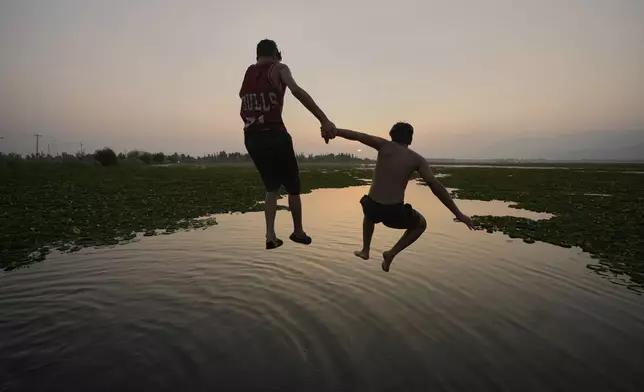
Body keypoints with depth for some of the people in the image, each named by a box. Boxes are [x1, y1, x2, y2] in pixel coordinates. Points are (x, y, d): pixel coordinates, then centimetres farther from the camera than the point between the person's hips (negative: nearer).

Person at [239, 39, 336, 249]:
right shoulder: (278, 68, 0)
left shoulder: (248, 73, 16)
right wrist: (324, 120, -26)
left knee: (272, 187, 18)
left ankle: (270, 235, 6)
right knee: (293, 186, 13)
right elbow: (297, 91, -20)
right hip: (274, 135, -5)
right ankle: (298, 231, 25)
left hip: (251, 138, 5)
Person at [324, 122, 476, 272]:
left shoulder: (384, 145, 6)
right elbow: (436, 186, -4)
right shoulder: (417, 159, 4)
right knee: (421, 224, 29)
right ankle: (392, 253, 15)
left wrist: (335, 131, -24)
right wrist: (458, 214, 0)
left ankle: (365, 250, 35)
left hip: (372, 207, 3)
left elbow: (357, 135, -11)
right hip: (395, 212, -2)